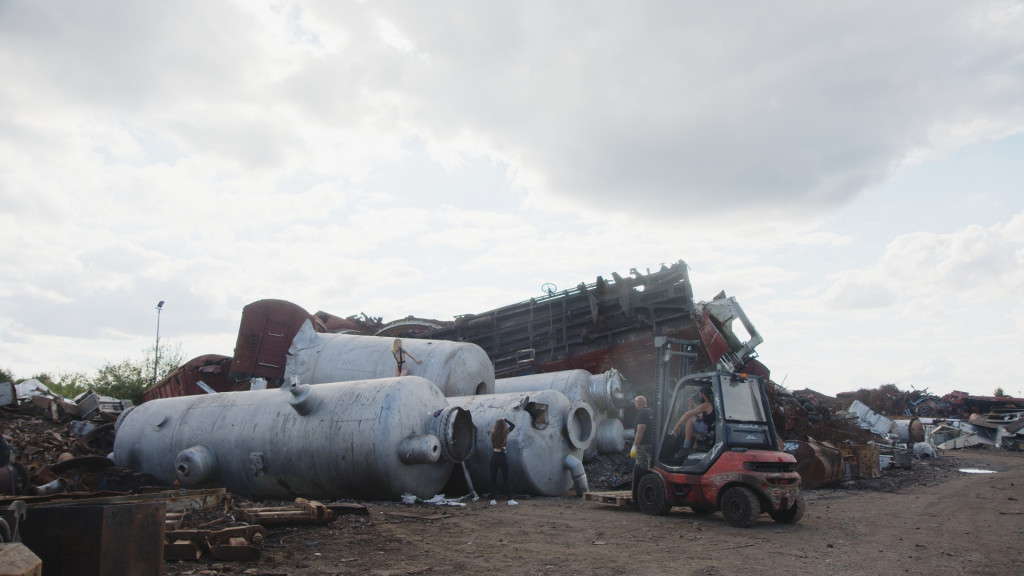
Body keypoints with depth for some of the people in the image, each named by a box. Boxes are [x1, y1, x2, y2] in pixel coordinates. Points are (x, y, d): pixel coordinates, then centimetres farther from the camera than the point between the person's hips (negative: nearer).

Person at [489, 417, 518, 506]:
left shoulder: (493, 433, -2)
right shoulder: (505, 433, -5)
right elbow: (513, 425, 12)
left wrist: (498, 422, 21)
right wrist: (505, 419, 16)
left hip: (494, 457, 2)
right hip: (503, 456, -2)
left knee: (493, 479, 9)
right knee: (506, 479, 3)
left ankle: (492, 499, 12)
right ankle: (510, 500, 2)